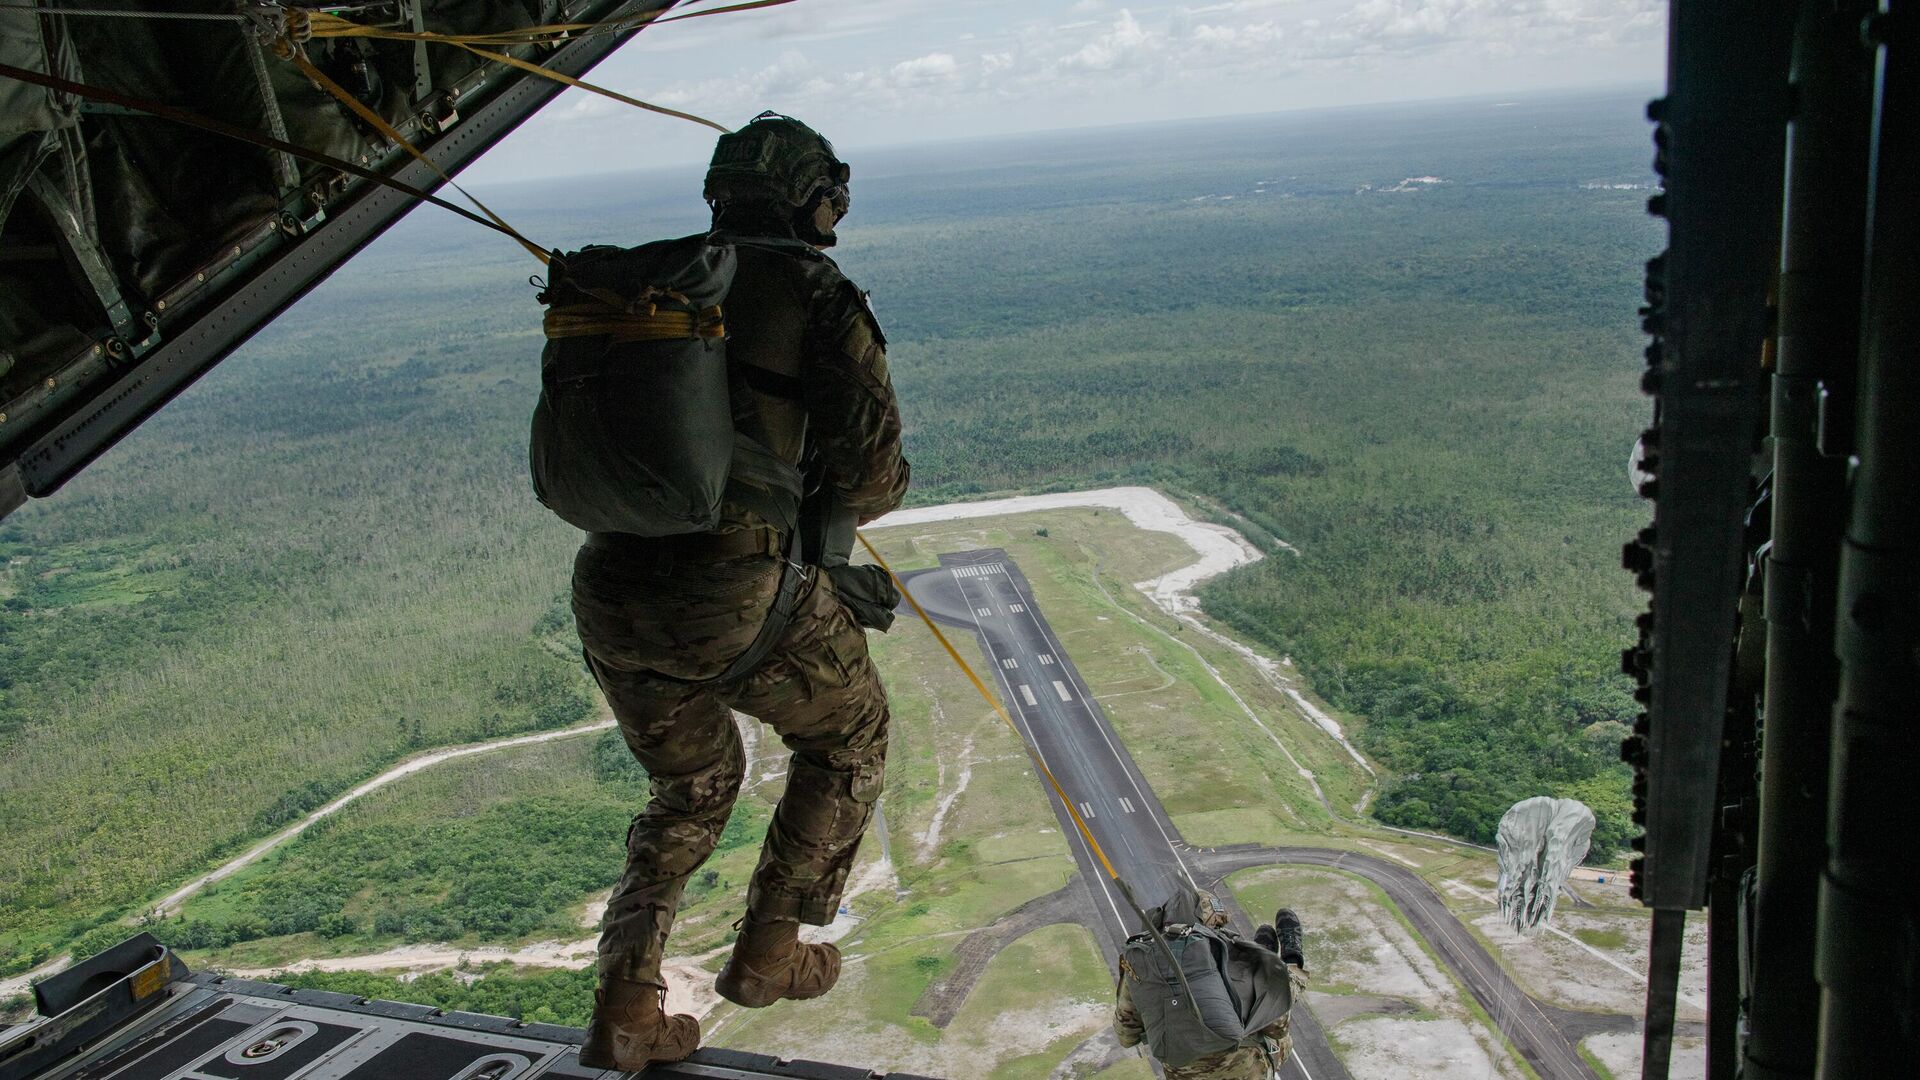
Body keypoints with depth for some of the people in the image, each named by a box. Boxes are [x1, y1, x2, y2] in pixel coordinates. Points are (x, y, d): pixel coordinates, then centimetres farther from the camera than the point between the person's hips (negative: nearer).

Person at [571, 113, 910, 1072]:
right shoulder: (821, 298, -1)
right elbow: (868, 479, -10)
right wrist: (856, 496, 14)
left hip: (612, 596, 5)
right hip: (746, 598, -5)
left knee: (693, 786, 30)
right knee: (846, 739, 26)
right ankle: (767, 953, 29)